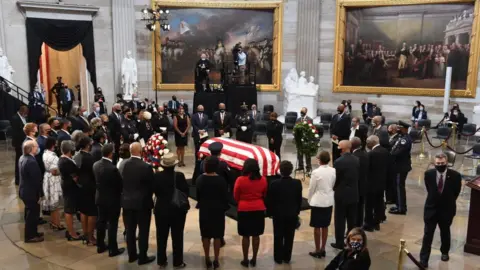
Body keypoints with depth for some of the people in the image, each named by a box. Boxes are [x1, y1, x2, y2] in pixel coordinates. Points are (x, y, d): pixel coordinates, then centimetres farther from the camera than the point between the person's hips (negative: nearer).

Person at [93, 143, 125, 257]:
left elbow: (96, 180, 7)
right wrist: (120, 195, 4)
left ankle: (100, 246, 30)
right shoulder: (112, 168, -27)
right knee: (112, 224, 4)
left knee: (101, 222, 18)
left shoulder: (95, 165, -5)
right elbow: (120, 183, -16)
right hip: (112, 199, -7)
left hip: (100, 197, 7)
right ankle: (113, 249, 13)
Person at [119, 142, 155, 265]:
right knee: (143, 231, 7)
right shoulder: (146, 167, -19)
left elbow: (120, 182, 4)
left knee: (130, 230, 15)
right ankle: (142, 257, 15)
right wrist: (148, 197, 8)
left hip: (127, 202, 5)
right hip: (142, 203, -5)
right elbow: (151, 185, -10)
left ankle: (132, 255, 27)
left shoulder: (123, 165, -5)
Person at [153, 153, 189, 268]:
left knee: (161, 237, 14)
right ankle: (177, 262, 15)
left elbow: (155, 191, 0)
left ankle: (161, 261, 22)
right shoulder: (179, 176, -17)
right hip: (177, 210, -2)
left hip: (161, 209, 2)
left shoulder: (157, 176, -10)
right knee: (177, 237, 9)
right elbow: (186, 191, -10)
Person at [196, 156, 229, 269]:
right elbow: (225, 196, -9)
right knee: (217, 235, 8)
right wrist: (224, 207, 6)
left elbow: (198, 194, 2)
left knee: (206, 235, 13)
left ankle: (207, 259, 20)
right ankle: (216, 260, 13)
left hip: (204, 209, 2)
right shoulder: (220, 180, -16)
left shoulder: (200, 179, -7)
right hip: (218, 210, -2)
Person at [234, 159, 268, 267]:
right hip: (259, 209, 3)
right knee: (256, 235, 10)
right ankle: (254, 259, 17)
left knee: (245, 236, 6)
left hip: (244, 210, -2)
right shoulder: (263, 179, -3)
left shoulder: (240, 180, -12)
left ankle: (245, 260, 13)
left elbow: (236, 196, 1)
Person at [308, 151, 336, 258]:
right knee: (325, 226, 14)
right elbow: (333, 186, 5)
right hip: (329, 201, 5)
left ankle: (317, 250, 13)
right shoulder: (333, 171, -4)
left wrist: (310, 200, 8)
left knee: (317, 227, 6)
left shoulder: (316, 172, -18)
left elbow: (311, 188, -9)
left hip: (317, 202, -5)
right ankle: (322, 249, 22)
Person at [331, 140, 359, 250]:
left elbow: (335, 178, -11)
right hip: (354, 194, 6)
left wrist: (334, 188, 8)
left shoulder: (338, 162, -19)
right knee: (352, 220, 16)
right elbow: (358, 176, 5)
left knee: (340, 220, 5)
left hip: (341, 194, -6)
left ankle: (339, 243, 12)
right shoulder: (356, 160, -1)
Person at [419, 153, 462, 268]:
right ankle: (423, 259, 5)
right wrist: (434, 199, 9)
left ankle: (445, 252, 43)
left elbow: (456, 192, 2)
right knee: (427, 234, 0)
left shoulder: (455, 175, -15)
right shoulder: (428, 174, -11)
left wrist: (448, 202, 8)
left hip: (447, 209, 0)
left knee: (445, 233, 20)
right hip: (431, 208, 0)